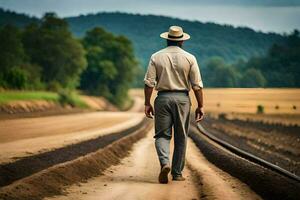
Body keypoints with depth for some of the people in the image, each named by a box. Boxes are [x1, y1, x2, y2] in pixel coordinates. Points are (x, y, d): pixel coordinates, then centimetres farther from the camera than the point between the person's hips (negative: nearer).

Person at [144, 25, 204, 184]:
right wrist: (200, 106, 4)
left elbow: (149, 82, -3)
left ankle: (164, 163, -21)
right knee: (181, 137, 10)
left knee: (162, 134, 5)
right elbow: (197, 85, -2)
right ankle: (177, 173, 13)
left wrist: (147, 103, 3)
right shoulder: (189, 58, 0)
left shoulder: (156, 57, 2)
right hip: (182, 99, 0)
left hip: (163, 98, 0)